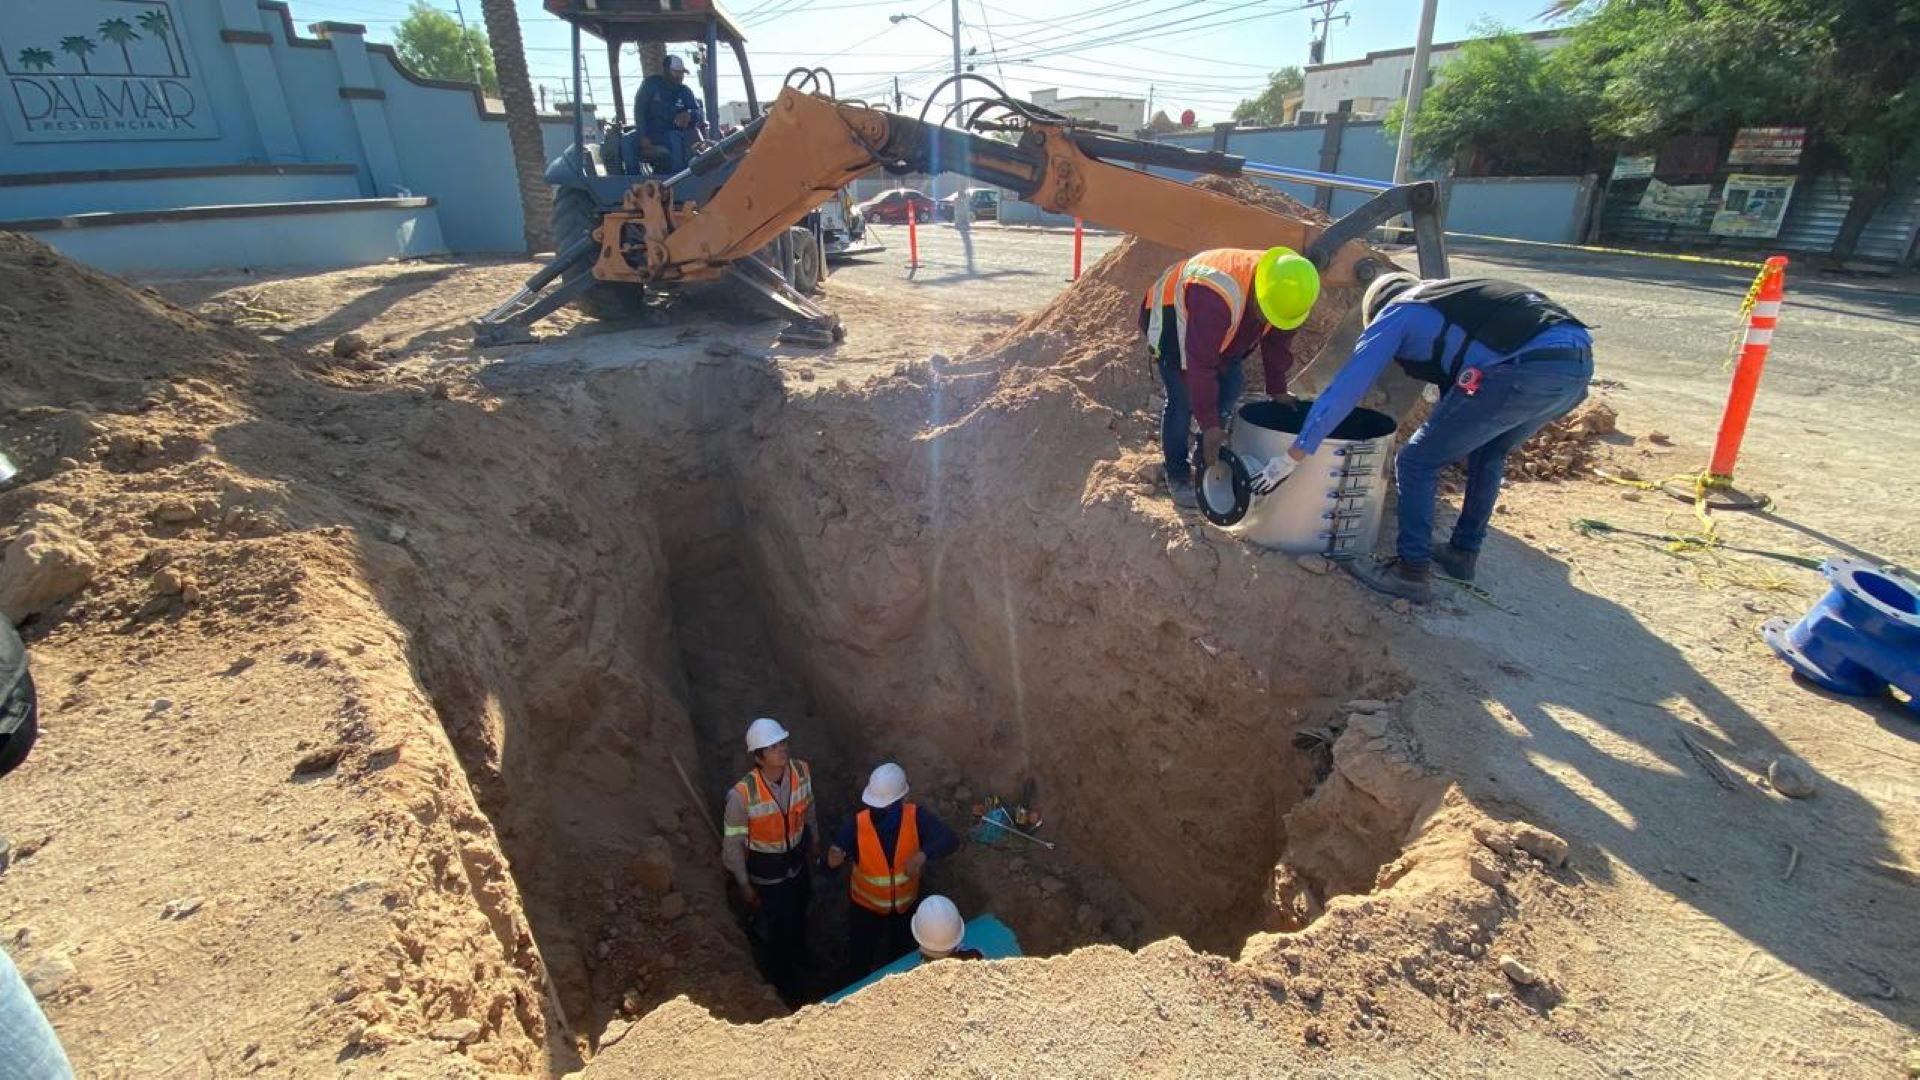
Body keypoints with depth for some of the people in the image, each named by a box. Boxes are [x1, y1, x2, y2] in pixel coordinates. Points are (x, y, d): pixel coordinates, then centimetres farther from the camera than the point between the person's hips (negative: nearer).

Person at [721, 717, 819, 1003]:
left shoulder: (802, 772, -23)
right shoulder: (742, 794, -36)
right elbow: (733, 843, -21)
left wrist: (814, 843, 12)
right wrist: (744, 885, -11)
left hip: (796, 861, 4)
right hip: (764, 870, -4)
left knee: (798, 913, 30)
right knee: (774, 926, 18)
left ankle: (798, 956, 63)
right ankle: (782, 981, 49)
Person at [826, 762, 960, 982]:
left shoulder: (917, 817, -27)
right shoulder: (857, 825, -29)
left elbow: (951, 841, -38)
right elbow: (827, 870, -27)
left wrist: (923, 854, -56)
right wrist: (832, 862, -52)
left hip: (905, 904, 2)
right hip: (866, 905, -2)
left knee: (899, 953, 29)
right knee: (860, 957, 21)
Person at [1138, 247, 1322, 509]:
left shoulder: (1284, 290, -20)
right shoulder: (1216, 295, -44)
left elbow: (1278, 341, -2)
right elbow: (1201, 363, -39)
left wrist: (1277, 389, 2)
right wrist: (1210, 423, -35)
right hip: (1169, 316, -7)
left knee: (1232, 383, 0)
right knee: (1183, 398, -16)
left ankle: (1207, 457, 17)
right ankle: (1177, 475, -1)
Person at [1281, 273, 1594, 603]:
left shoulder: (1396, 313, 16)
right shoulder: (1450, 298, 37)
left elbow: (1346, 388, 9)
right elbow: (1455, 385, 45)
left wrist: (1292, 456, 11)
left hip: (1526, 370, -8)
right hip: (1580, 360, 8)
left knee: (1417, 462, 6)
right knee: (1489, 454, 30)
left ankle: (1412, 572, 12)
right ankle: (1463, 552, 37)